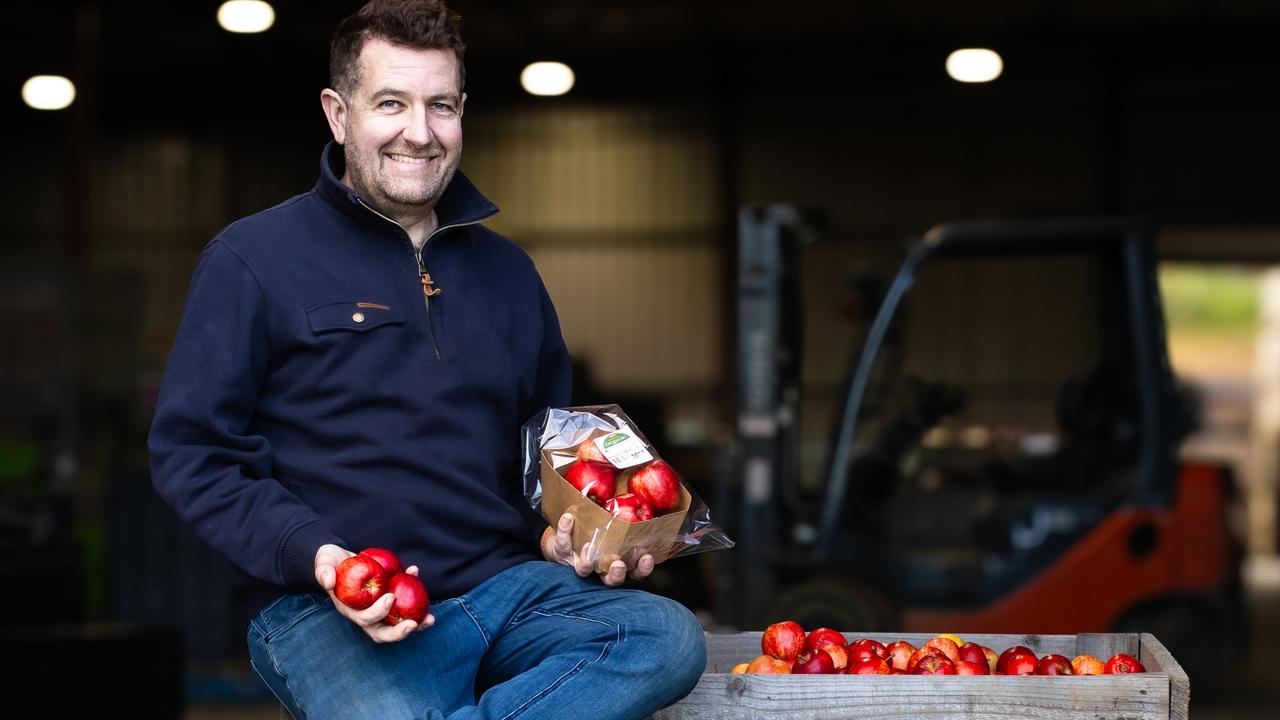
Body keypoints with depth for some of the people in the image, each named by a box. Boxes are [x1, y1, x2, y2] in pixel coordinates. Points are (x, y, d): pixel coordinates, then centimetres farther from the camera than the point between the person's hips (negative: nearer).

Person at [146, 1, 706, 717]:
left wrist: (559, 535, 8)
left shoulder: (506, 270, 20)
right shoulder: (254, 260, 4)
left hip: (506, 585, 6)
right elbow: (192, 452, -1)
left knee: (671, 637, -25)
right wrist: (314, 556, -16)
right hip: (334, 611, -5)